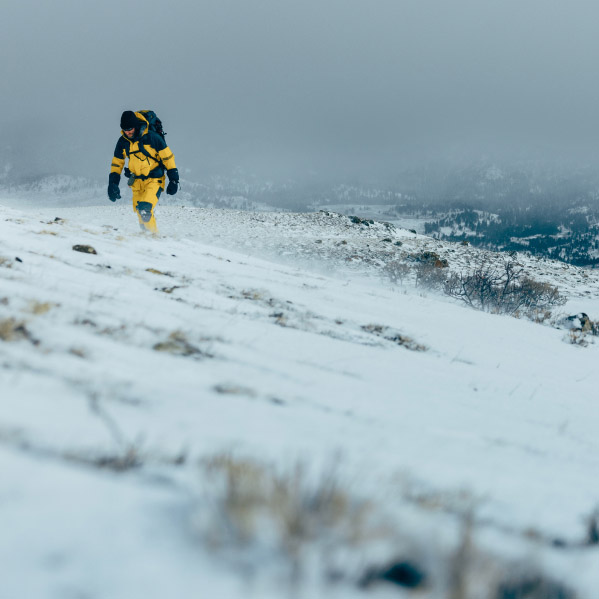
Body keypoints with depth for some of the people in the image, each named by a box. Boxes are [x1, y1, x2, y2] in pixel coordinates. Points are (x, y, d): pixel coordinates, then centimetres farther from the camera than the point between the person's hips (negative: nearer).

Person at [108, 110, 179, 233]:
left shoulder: (152, 137, -15)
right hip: (137, 181, 5)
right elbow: (117, 163, 12)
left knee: (145, 209, -23)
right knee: (140, 213, 4)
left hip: (154, 180, -5)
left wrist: (174, 180, -6)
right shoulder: (123, 141, -1)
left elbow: (168, 157, -7)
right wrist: (113, 185, 5)